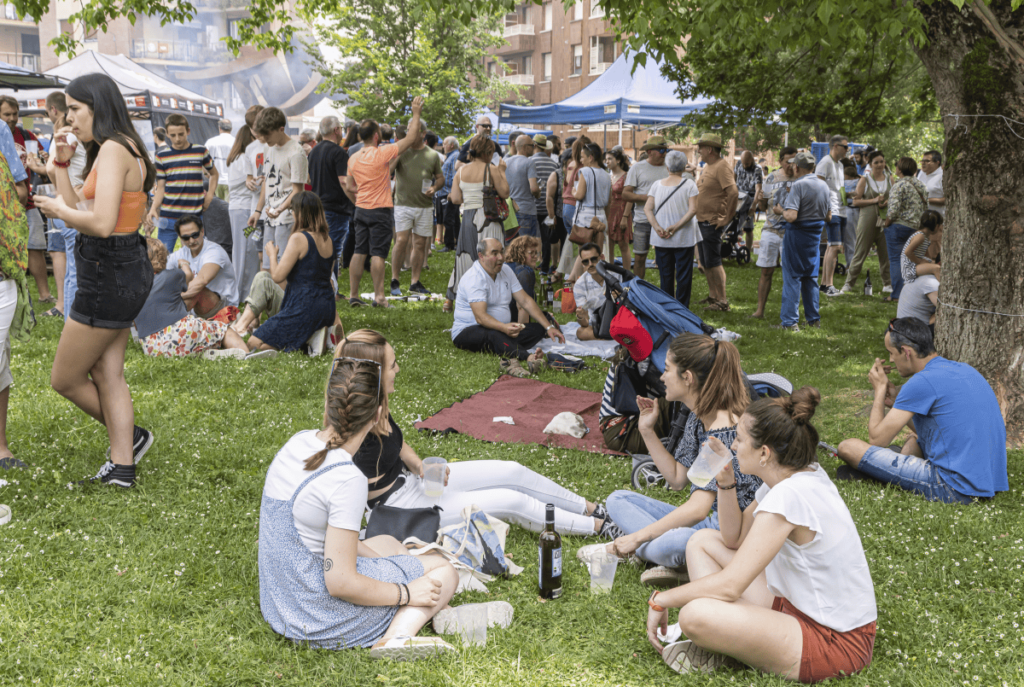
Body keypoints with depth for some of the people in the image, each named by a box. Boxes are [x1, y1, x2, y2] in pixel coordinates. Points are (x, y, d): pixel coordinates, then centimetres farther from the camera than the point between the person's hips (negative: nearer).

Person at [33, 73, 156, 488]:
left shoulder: (113, 149, -17)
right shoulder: (112, 149, 15)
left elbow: (101, 223, -27)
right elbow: (79, 208, 15)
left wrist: (60, 211, -10)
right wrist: (62, 163, 10)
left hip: (109, 274, -10)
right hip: (125, 270, 10)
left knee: (65, 379, 5)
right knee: (107, 374, 13)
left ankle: (132, 436, 21)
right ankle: (122, 467, 18)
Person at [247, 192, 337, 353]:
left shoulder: (299, 238, -15)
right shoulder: (328, 239, 9)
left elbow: (278, 276, -15)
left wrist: (272, 254, 1)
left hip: (304, 308, -8)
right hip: (327, 307, 8)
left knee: (255, 343, 0)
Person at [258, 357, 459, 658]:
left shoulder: (299, 442, -2)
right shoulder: (347, 480, -26)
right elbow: (340, 584, -24)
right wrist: (405, 593, -10)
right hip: (319, 618, -8)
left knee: (388, 543, 30)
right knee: (443, 569, 6)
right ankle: (399, 634, -17)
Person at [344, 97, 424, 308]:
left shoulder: (353, 159, 5)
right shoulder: (382, 153, -14)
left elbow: (349, 186, 14)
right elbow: (411, 138, -9)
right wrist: (416, 112, -1)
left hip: (361, 210, 6)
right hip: (381, 210, -6)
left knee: (359, 252, 8)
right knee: (378, 254, -5)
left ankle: (353, 294, 10)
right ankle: (378, 296, -3)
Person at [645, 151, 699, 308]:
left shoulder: (657, 185, 4)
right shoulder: (689, 184, -5)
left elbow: (647, 208, -4)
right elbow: (693, 209, -14)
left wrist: (657, 227, -11)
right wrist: (676, 226, -15)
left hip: (661, 240, 3)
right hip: (684, 238, -3)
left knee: (665, 274, 11)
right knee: (684, 275, 4)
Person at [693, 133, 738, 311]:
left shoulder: (721, 166, -16)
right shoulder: (707, 166, 14)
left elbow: (733, 192, -25)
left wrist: (727, 218, -22)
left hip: (713, 222, -9)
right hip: (702, 221, 9)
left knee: (713, 262, -8)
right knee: (705, 263, 14)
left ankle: (722, 301, -2)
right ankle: (712, 296, 24)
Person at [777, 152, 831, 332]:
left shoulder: (798, 185, -16)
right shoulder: (824, 185, 7)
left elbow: (791, 216, -24)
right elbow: (828, 216, 13)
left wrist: (782, 211, -5)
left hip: (797, 235, -7)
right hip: (816, 235, 7)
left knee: (792, 277, -2)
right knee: (810, 277, 16)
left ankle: (790, 321, -3)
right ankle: (813, 318, 19)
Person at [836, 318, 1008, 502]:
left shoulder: (922, 383, -15)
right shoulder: (964, 370, 13)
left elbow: (877, 439, -9)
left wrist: (880, 389, 4)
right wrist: (898, 401, 16)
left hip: (954, 490, -10)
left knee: (848, 447, -12)